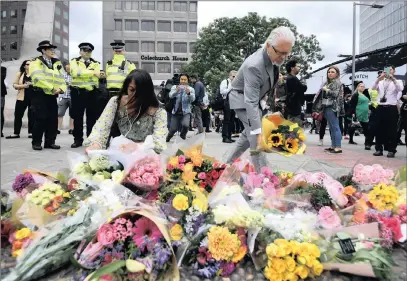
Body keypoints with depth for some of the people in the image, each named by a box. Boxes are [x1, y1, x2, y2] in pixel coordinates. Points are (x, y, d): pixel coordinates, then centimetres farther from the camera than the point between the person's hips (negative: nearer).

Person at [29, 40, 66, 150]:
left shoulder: (57, 63, 16)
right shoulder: (36, 62, 0)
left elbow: (62, 78, 9)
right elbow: (38, 78, -15)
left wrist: (60, 89, -11)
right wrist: (52, 88, -16)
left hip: (52, 96, 5)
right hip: (39, 95, -5)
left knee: (53, 119, 4)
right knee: (40, 119, -7)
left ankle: (50, 142, 14)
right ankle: (36, 142, 4)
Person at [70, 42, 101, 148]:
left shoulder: (96, 63, 12)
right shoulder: (74, 62, 8)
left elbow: (97, 76, -6)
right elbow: (76, 73, -14)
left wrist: (82, 73, -13)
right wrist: (92, 72, -13)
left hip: (92, 93, 1)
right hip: (78, 92, -1)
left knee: (92, 117, 3)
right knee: (77, 117, 2)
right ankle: (78, 140, 11)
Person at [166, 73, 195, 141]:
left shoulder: (191, 89, 4)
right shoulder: (175, 87, 5)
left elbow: (193, 99, -12)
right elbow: (171, 95, -11)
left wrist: (188, 93, -33)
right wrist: (176, 91, -32)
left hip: (186, 112, -1)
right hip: (176, 112, 1)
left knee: (185, 125, -25)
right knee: (173, 129, -2)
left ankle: (182, 136, 8)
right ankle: (167, 140, 31)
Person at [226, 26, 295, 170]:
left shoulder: (274, 56, -11)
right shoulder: (254, 65, -36)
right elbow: (251, 102, -39)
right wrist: (258, 132, -41)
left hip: (253, 97, 9)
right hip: (242, 99, -9)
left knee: (249, 133, 17)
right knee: (255, 137, -17)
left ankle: (230, 162, 32)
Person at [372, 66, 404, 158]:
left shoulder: (397, 82, 7)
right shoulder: (380, 82, 12)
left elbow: (400, 89, -14)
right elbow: (373, 88, -6)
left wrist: (393, 79, -23)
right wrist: (379, 78, -19)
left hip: (392, 108, -2)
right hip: (380, 108, 2)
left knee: (392, 130, 0)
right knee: (379, 129, 5)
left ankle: (391, 150, 7)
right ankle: (379, 149, 13)